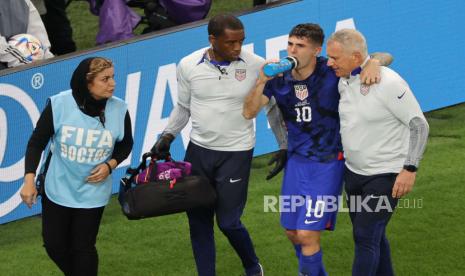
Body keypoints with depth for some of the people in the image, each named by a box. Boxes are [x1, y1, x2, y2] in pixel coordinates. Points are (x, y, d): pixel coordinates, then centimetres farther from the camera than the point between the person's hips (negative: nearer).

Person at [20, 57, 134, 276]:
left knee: (83, 248, 4)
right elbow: (37, 142, -10)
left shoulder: (119, 110, -15)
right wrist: (29, 179, -18)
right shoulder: (59, 105, -19)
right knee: (54, 245, 11)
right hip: (58, 189, 1)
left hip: (92, 193, -1)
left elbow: (126, 144, 4)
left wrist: (110, 165, -14)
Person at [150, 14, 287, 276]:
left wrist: (284, 146, 1)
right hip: (199, 149, 3)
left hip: (237, 153, -3)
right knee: (198, 220, 7)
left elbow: (273, 107, 3)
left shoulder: (256, 66, -11)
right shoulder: (189, 65, -5)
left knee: (228, 221, -2)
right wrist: (168, 135, 0)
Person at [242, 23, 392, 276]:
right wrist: (262, 80, -24)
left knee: (307, 234, -12)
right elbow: (249, 113, -9)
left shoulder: (332, 72, -14)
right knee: (292, 232, 14)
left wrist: (374, 63, -32)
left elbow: (385, 57, -8)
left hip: (328, 163, -5)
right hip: (296, 161, 5)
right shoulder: (279, 79, -4)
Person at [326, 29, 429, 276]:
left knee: (366, 237, -11)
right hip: (353, 172, 7)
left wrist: (410, 169, -22)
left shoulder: (388, 83, -20)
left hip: (384, 175, -7)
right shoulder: (343, 82, 2)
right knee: (373, 235, 16)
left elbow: (419, 125, -17)